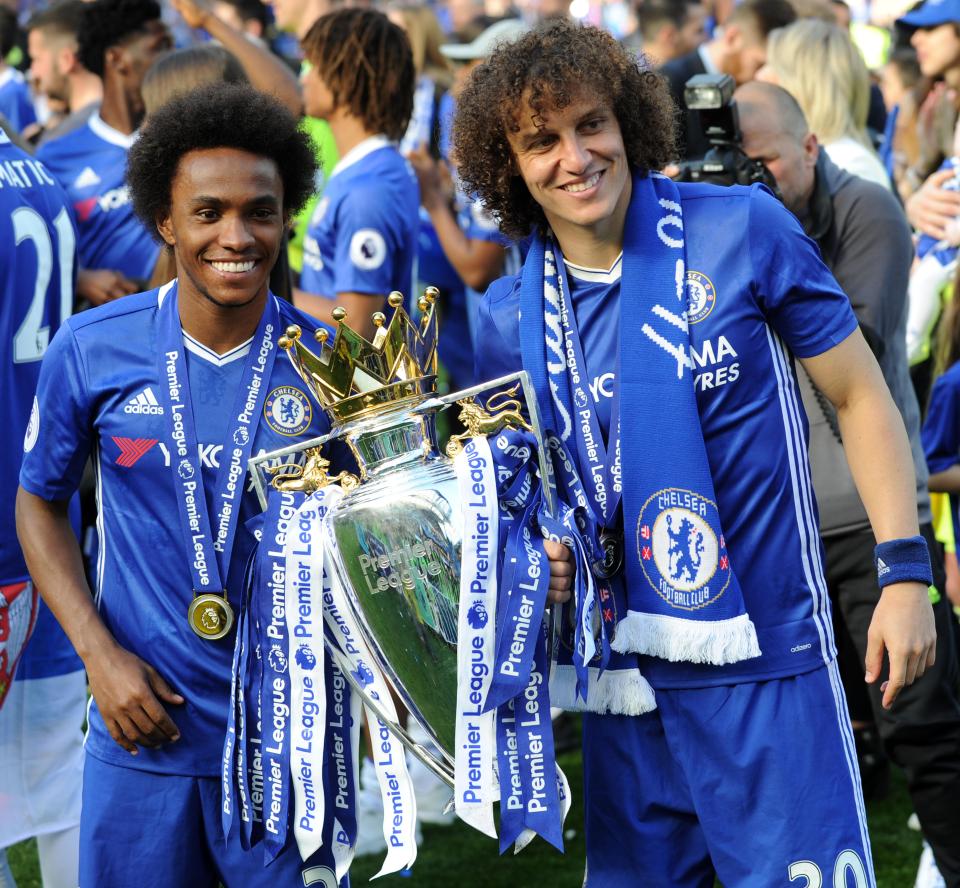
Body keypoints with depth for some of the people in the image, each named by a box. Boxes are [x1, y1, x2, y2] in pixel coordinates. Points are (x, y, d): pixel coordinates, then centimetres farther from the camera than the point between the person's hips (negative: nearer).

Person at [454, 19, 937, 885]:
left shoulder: (745, 231, -6)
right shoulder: (510, 320, 4)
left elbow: (860, 396, 0)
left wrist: (905, 573, -6)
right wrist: (535, 551, -5)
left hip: (765, 661, -4)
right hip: (624, 677, 4)